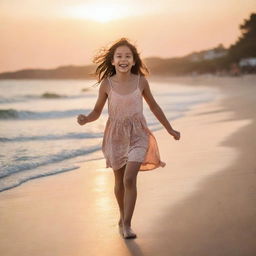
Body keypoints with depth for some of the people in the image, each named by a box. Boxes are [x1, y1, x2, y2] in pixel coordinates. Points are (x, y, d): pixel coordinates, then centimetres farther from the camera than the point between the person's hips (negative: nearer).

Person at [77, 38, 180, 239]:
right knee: (119, 181, 15)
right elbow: (97, 111, 0)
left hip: (137, 135, -1)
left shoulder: (141, 81, -7)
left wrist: (169, 129, 12)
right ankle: (123, 217, 38)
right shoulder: (107, 84, -9)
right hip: (116, 135, 1)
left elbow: (153, 106, 7)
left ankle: (127, 224, -7)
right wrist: (85, 120, -23)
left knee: (130, 179, -17)